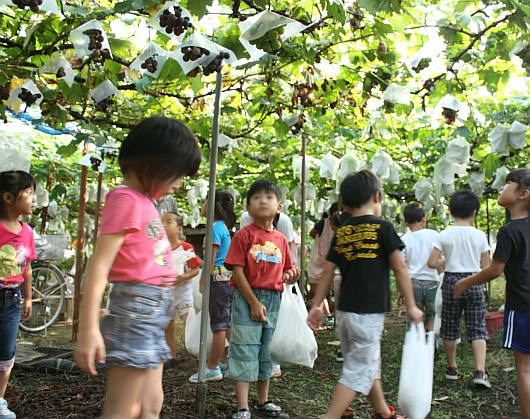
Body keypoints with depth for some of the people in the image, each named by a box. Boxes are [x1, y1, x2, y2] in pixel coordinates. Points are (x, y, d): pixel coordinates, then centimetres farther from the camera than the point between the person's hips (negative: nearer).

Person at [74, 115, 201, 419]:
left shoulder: (145, 201, 13)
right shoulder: (127, 199, -12)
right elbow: (100, 263, -18)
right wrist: (89, 328, -23)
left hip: (154, 311, 9)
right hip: (136, 306, -9)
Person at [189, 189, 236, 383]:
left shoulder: (215, 228, -13)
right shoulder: (224, 227, 14)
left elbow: (211, 260, -16)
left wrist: (203, 281, -9)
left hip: (218, 278, -10)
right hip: (228, 278, 10)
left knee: (219, 325, -3)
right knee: (227, 323, 16)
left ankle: (212, 369, 4)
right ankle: (226, 362, 27)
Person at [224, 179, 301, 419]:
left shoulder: (281, 239, 9)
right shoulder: (244, 235, -7)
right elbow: (237, 271, -12)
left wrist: (292, 276, -7)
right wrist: (254, 302, -15)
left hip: (274, 299, 6)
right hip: (247, 299, -5)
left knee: (267, 352, 16)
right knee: (245, 352, -1)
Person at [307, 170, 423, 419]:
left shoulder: (341, 232, 5)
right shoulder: (382, 227, -8)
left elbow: (327, 272, 7)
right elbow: (400, 269, -8)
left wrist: (316, 306, 13)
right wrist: (411, 306, 0)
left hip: (344, 311, 6)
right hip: (368, 313, -6)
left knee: (370, 365, 21)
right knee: (358, 373, 1)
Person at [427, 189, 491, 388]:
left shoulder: (444, 235, -7)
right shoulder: (480, 235, -4)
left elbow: (431, 263, -10)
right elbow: (486, 266, 0)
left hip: (451, 282, 0)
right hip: (473, 282, 0)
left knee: (450, 327, 13)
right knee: (477, 328, 5)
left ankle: (452, 368, 24)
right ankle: (480, 371, -5)